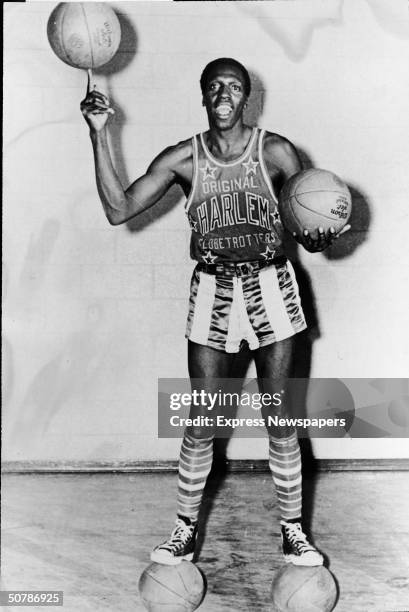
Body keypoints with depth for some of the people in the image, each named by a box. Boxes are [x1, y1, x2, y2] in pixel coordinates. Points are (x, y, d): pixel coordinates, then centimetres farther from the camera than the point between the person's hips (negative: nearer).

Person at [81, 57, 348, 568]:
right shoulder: (182, 159, -4)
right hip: (212, 291, 1)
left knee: (279, 418, 6)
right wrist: (99, 136, -17)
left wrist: (319, 237, -25)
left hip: (270, 287, 0)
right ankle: (186, 530, 22)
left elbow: (310, 229, -1)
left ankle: (292, 529, 23)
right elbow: (119, 209, -11)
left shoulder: (275, 152, -6)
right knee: (201, 421, 4)